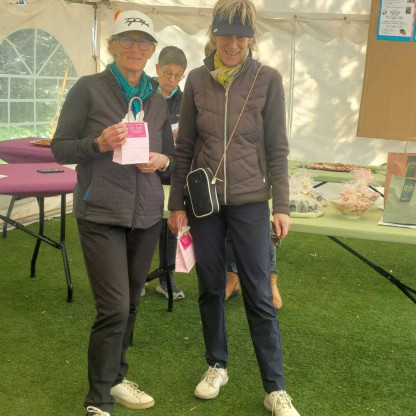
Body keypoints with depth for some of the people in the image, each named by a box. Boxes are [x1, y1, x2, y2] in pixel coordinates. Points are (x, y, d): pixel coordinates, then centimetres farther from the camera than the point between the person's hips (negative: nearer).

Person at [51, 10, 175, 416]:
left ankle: (115, 379, 33)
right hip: (101, 215, -5)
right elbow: (60, 149, -3)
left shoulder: (157, 99, 10)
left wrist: (162, 162, -6)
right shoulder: (89, 88, -4)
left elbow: (170, 157, 17)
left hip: (146, 215, 5)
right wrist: (99, 143, -20)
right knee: (114, 307, -10)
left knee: (130, 303, 13)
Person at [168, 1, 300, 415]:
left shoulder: (267, 79, -4)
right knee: (210, 287, 12)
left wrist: (281, 205, -6)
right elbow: (184, 147, 5)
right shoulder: (197, 79, 1)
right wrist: (176, 203, 3)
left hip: (249, 201, -2)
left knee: (258, 294, 1)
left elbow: (277, 148, -2)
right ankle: (217, 365, 31)